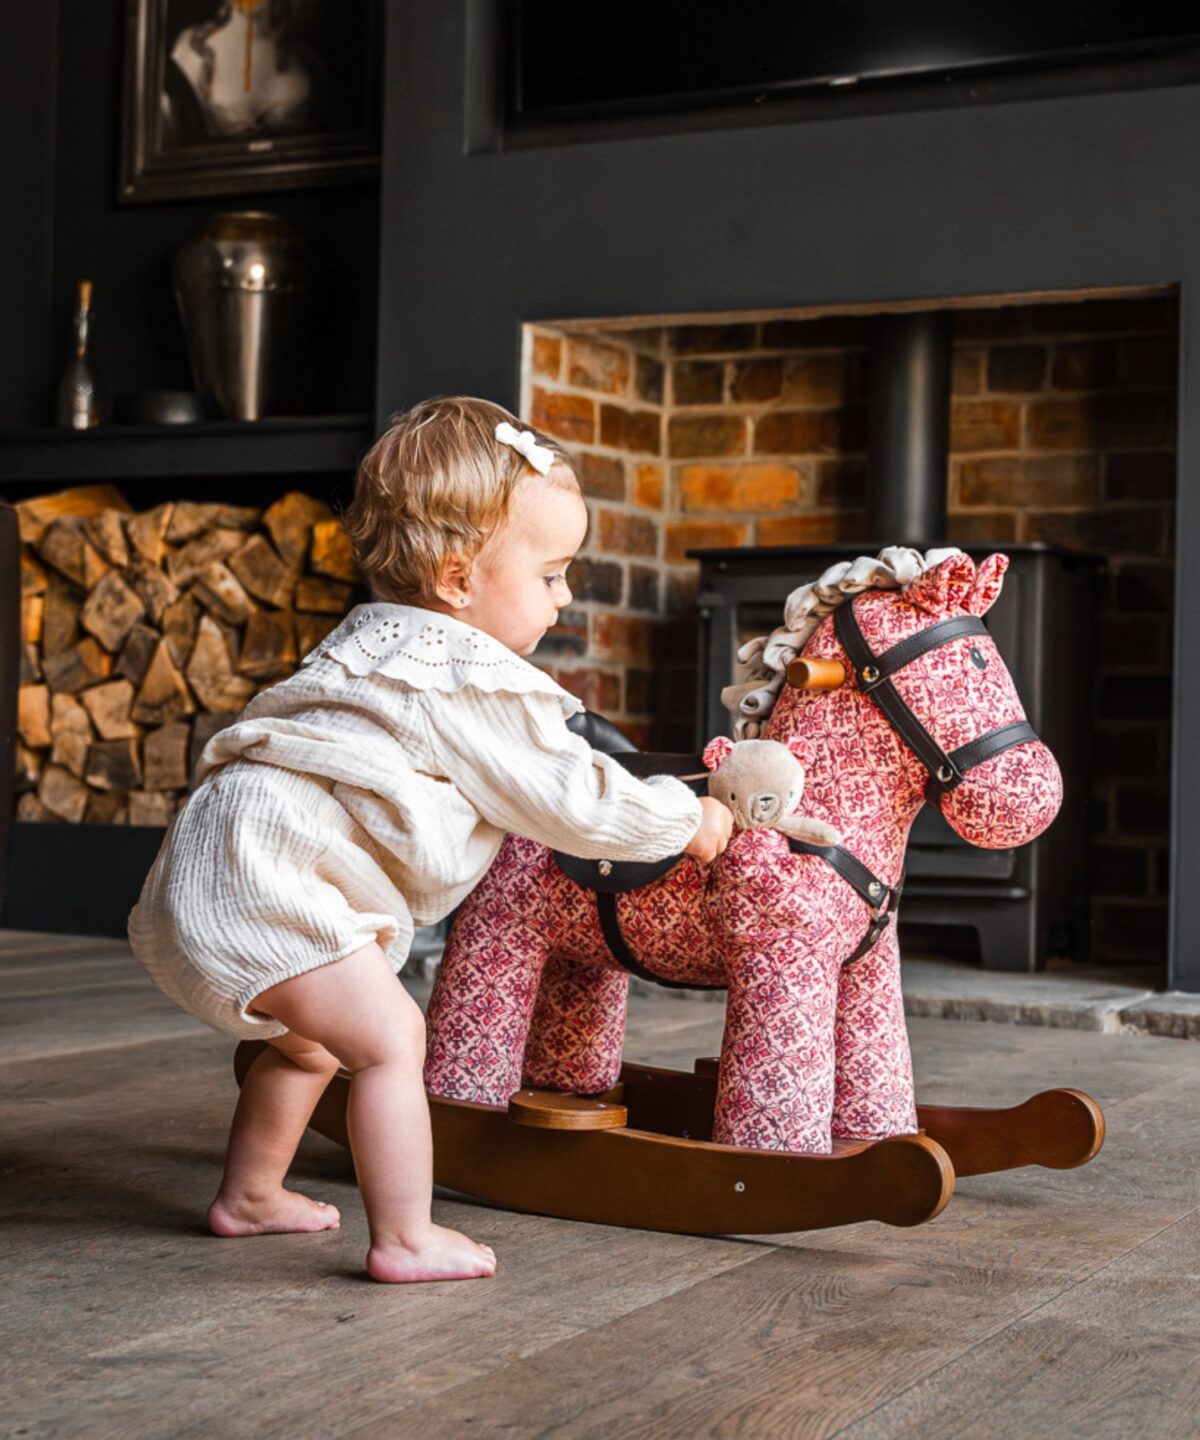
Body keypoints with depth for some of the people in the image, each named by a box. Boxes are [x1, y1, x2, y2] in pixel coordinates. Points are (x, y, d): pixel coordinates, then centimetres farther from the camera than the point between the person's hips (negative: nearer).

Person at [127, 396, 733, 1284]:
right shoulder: (474, 687, -10)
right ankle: (405, 1241, -11)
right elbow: (572, 803, -6)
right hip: (262, 874, -11)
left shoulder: (383, 641, 22)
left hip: (215, 868, 11)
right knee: (389, 1036, -12)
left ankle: (249, 1195, 37)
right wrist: (688, 821, 9)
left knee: (309, 1038, 25)